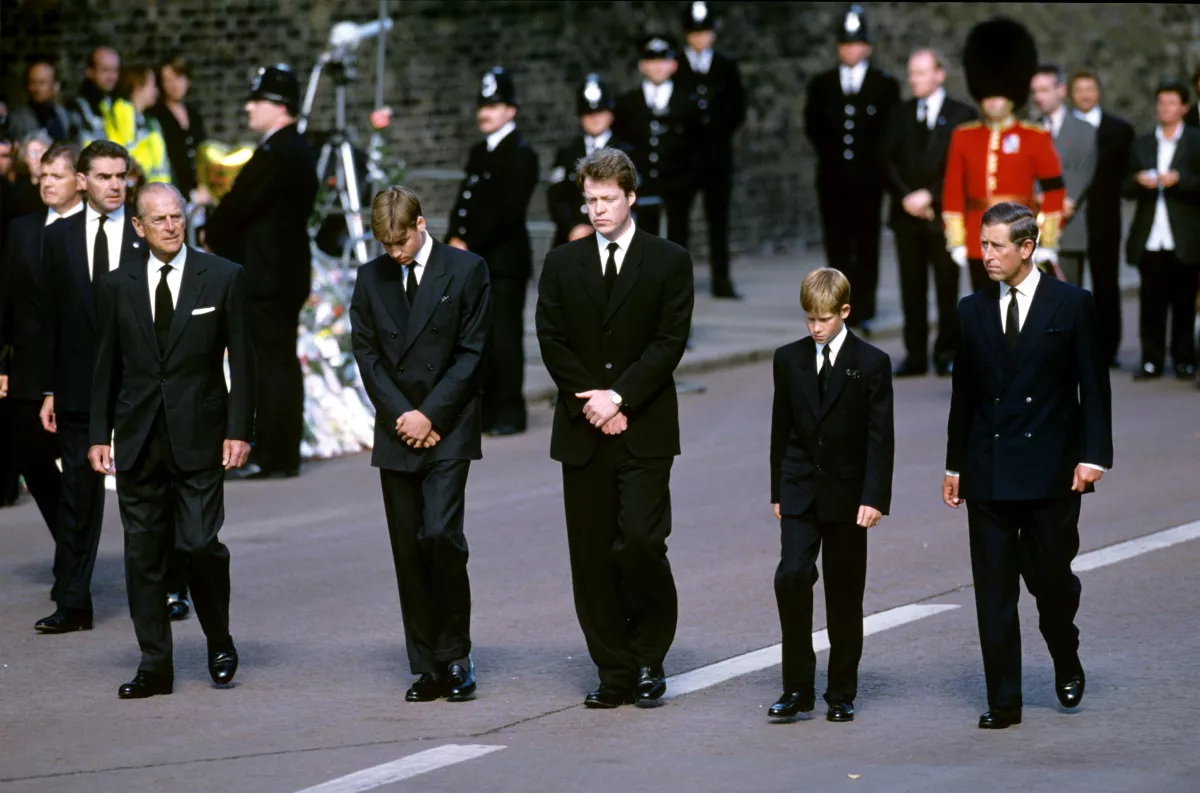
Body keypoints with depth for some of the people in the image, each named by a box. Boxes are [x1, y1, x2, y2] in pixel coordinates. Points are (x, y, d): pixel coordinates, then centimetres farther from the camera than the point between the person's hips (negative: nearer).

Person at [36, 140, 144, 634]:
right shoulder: (59, 236, 6)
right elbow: (51, 316, 7)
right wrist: (49, 390, 3)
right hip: (80, 385, 1)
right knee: (78, 493, 1)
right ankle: (72, 604, 4)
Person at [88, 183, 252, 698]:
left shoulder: (223, 278, 1)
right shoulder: (120, 285, 8)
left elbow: (241, 362, 1)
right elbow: (107, 365, 11)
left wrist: (238, 431, -6)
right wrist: (99, 434, 6)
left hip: (198, 438, -3)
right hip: (138, 441, 3)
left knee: (200, 544, -9)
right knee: (143, 554, 3)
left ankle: (219, 641, 16)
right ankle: (155, 666, 10)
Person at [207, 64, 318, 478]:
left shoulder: (276, 153, -18)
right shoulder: (298, 150, 14)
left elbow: (239, 205, -17)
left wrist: (212, 234, 0)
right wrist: (221, 232, 9)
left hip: (267, 274, -10)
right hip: (286, 270, 10)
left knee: (271, 363, -7)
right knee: (281, 362, 11)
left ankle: (275, 457, -6)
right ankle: (280, 454, 15)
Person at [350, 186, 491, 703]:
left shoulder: (466, 270, -1)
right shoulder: (371, 279, 11)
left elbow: (472, 353, -4)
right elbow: (366, 354, 8)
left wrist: (429, 416, -10)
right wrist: (401, 416, -5)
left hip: (448, 431, -4)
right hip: (397, 434, 4)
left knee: (441, 534, -17)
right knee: (409, 551, 3)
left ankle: (456, 655, -2)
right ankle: (429, 668, 8)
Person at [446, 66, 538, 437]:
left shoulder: (520, 154, -8)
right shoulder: (479, 152, 18)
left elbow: (508, 212, -16)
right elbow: (465, 202, 18)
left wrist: (469, 245, -15)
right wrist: (454, 240, 2)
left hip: (505, 260, -8)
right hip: (475, 261, 8)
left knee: (503, 337, -5)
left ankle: (509, 413, 0)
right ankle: (484, 408, 15)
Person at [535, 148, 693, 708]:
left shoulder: (669, 262, 3)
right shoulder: (563, 264, 11)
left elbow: (670, 341, -4)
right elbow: (552, 341, 5)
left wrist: (619, 397, -13)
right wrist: (592, 402, -7)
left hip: (644, 430, -3)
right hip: (583, 430, 3)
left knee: (640, 543, -13)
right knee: (591, 555, 2)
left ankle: (649, 655, 7)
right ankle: (614, 672, 8)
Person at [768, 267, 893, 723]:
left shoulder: (871, 363, -4)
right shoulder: (789, 359, 6)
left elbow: (880, 437, -6)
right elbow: (781, 429, 11)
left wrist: (874, 498, -13)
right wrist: (778, 492, 9)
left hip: (848, 494, -2)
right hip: (801, 491, 2)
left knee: (844, 595, 4)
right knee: (791, 576, -15)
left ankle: (841, 694, 14)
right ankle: (797, 689, -9)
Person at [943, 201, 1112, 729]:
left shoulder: (1071, 305, -1)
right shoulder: (973, 311, 9)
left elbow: (1094, 386, -1)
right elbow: (964, 392, 13)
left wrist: (1093, 454, -10)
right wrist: (955, 463, 12)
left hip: (1051, 471, -3)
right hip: (989, 473, 3)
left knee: (1050, 577, 1)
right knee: (993, 591, 1)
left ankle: (1066, 661, 31)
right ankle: (1003, 701, 6)